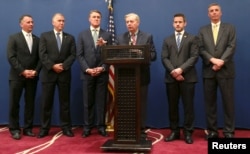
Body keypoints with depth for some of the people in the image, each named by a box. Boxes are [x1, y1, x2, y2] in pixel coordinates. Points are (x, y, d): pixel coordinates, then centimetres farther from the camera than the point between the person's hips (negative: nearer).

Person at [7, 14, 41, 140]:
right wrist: (23, 71, -14)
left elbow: (40, 58, 7)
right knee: (14, 104, 2)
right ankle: (14, 129, 12)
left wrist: (35, 71, -8)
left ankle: (28, 128, 16)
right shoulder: (13, 38, 2)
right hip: (17, 76, -3)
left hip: (32, 77, 3)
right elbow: (11, 57, -7)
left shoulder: (37, 39, 12)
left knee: (30, 103, 6)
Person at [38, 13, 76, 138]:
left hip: (64, 73, 1)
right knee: (46, 102, 3)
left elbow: (72, 55, 1)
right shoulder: (44, 36, 7)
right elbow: (42, 54, -3)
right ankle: (44, 128, 12)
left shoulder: (70, 38, 12)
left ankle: (66, 128, 13)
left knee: (65, 102, 5)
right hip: (49, 73, -1)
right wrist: (53, 66, -14)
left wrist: (63, 66, -12)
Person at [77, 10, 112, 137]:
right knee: (88, 102, 5)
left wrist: (102, 68, -11)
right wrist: (87, 69, -10)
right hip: (87, 73, 0)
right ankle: (87, 127, 14)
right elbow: (79, 55, 2)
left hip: (102, 73, 0)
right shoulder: (82, 35, 8)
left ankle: (101, 127, 14)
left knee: (101, 101, 4)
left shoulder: (107, 35, 8)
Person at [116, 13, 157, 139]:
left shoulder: (147, 37, 4)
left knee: (141, 104, 6)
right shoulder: (120, 38, 10)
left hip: (141, 76, -1)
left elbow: (153, 55, -3)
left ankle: (141, 130, 17)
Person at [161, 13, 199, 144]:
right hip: (171, 78, 3)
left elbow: (194, 57, -4)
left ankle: (188, 132, 12)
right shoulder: (167, 40, 16)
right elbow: (164, 58, 4)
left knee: (188, 106, 2)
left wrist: (181, 69, -15)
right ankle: (174, 131, 17)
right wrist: (173, 71, -12)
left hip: (187, 77, -2)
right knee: (172, 106, 6)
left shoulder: (192, 38, 9)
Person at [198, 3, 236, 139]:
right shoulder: (203, 30, 12)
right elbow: (201, 49, 1)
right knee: (210, 102, 5)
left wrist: (221, 61, -16)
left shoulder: (230, 28, 9)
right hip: (208, 71, 2)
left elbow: (231, 47, -3)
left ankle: (229, 131, 11)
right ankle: (212, 130, 14)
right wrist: (212, 60, -14)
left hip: (226, 70, -1)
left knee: (228, 101, 2)